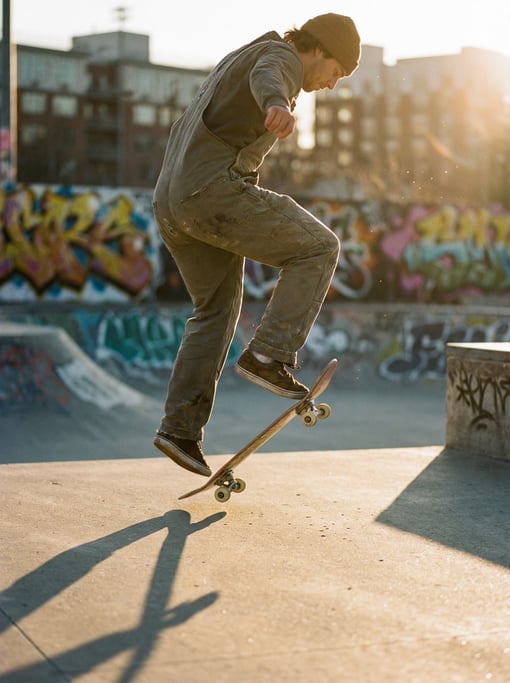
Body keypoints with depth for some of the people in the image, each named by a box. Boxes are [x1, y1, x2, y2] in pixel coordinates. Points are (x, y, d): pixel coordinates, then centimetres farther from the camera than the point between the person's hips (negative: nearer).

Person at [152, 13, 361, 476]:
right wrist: (278, 105, -51)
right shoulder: (282, 57, 0)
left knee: (217, 310, 19)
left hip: (171, 202, 10)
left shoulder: (238, 60, 31)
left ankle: (180, 427, 16)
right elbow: (268, 78, -29)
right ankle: (269, 355, -8)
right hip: (216, 190, -10)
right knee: (318, 247, 0)